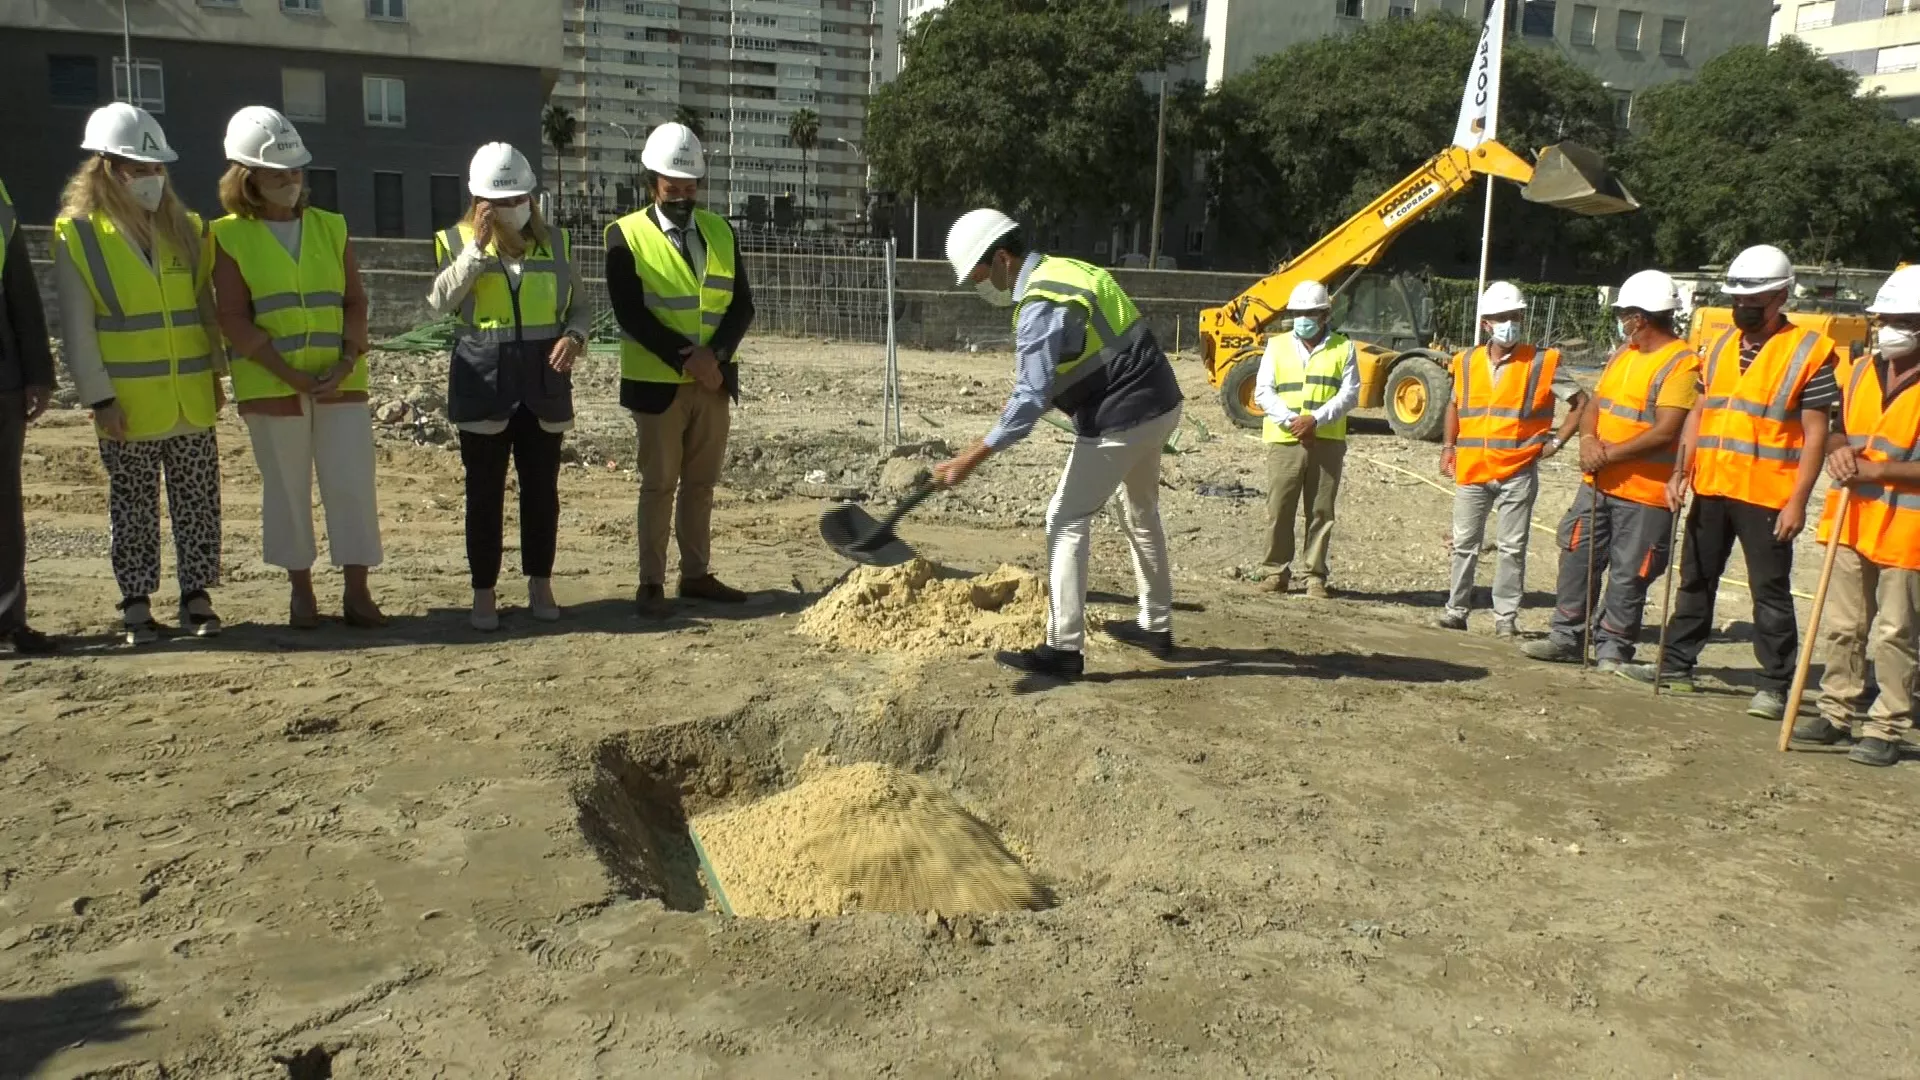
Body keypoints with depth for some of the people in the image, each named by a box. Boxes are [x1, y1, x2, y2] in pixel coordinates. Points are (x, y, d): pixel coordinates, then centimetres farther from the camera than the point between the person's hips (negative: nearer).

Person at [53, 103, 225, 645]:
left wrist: (215, 371, 7)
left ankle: (197, 597, 16)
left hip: (192, 399, 4)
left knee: (197, 502, 7)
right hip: (128, 405, -3)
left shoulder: (185, 229, 8)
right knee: (134, 508, 6)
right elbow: (77, 329, -6)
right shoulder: (78, 235, -4)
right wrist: (99, 397, -11)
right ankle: (136, 605, 14)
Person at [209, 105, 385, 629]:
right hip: (271, 385, -2)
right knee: (286, 488, 6)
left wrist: (346, 361, -9)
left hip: (340, 381, 2)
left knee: (352, 483, -1)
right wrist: (290, 373, -15)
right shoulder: (230, 236, -1)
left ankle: (357, 591, 8)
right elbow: (234, 319, -7)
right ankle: (301, 590, 19)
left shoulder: (331, 228, 9)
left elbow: (356, 302, 6)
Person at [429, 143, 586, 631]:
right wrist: (477, 247, -17)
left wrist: (574, 336, -10)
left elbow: (579, 304, 11)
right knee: (485, 491, 2)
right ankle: (483, 593, 11)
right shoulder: (458, 241, 2)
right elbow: (440, 301, -13)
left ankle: (540, 585, 20)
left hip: (543, 377, 2)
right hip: (484, 377, -2)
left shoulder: (554, 241, 8)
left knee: (542, 488, 7)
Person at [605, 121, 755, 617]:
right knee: (659, 485, 1)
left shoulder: (720, 231, 8)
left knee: (701, 483, 11)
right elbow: (630, 312, -14)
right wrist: (685, 357, -20)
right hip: (658, 382, -4)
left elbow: (741, 304, 2)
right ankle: (651, 583, 9)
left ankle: (697, 574, 21)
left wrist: (714, 355, -14)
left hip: (714, 382, 4)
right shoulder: (626, 234, -5)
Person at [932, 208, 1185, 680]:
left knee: (1067, 520, -4)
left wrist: (973, 457, -26)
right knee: (1141, 512, 23)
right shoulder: (1064, 269, 10)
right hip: (1158, 402, 10)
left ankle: (1065, 648, -1)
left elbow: (1031, 398, -26)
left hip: (1121, 417, -10)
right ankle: (1156, 625, 37)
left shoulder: (1041, 305, -20)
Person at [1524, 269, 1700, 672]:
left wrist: (1610, 454, -19)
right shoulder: (1624, 353, 14)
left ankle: (1612, 650, 12)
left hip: (1644, 491, -8)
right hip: (1598, 483, 8)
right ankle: (1567, 637, 21)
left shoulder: (1681, 364, -13)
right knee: (1578, 557, 11)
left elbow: (1666, 432, -21)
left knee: (1628, 575, 1)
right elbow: (1594, 404, 14)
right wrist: (1588, 440, -6)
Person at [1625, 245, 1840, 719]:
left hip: (1766, 496, -6)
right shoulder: (1721, 346, 11)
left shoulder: (1809, 352, -7)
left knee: (1770, 592, 1)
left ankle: (1775, 686, 10)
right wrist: (1682, 471, 5)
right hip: (1710, 490, 6)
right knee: (1695, 580, 15)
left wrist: (1798, 501, -14)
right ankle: (1678, 666, 26)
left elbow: (1815, 434, -9)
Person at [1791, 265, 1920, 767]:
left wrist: (1877, 469, -20)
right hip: (1852, 519, 6)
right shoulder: (1859, 371, 9)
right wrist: (1840, 451, -1)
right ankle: (1838, 712, 26)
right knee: (1840, 626, 14)